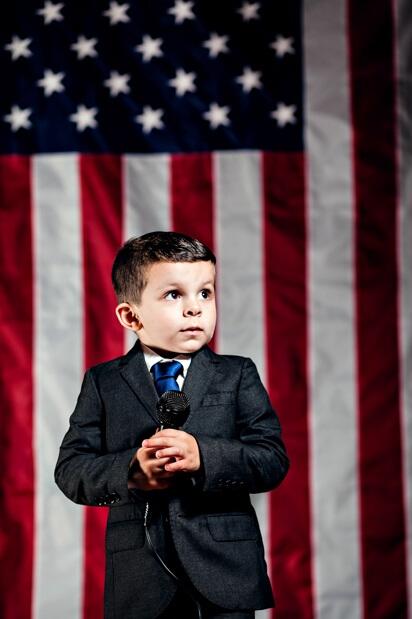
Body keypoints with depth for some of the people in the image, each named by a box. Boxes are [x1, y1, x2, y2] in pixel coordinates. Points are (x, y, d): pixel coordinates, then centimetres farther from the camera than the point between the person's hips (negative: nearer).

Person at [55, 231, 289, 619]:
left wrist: (203, 457, -22)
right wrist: (130, 472, -20)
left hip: (224, 572, 0)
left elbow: (273, 460, -5)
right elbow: (70, 469, -1)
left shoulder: (237, 376, 4)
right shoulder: (102, 383, 5)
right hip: (138, 580, 0)